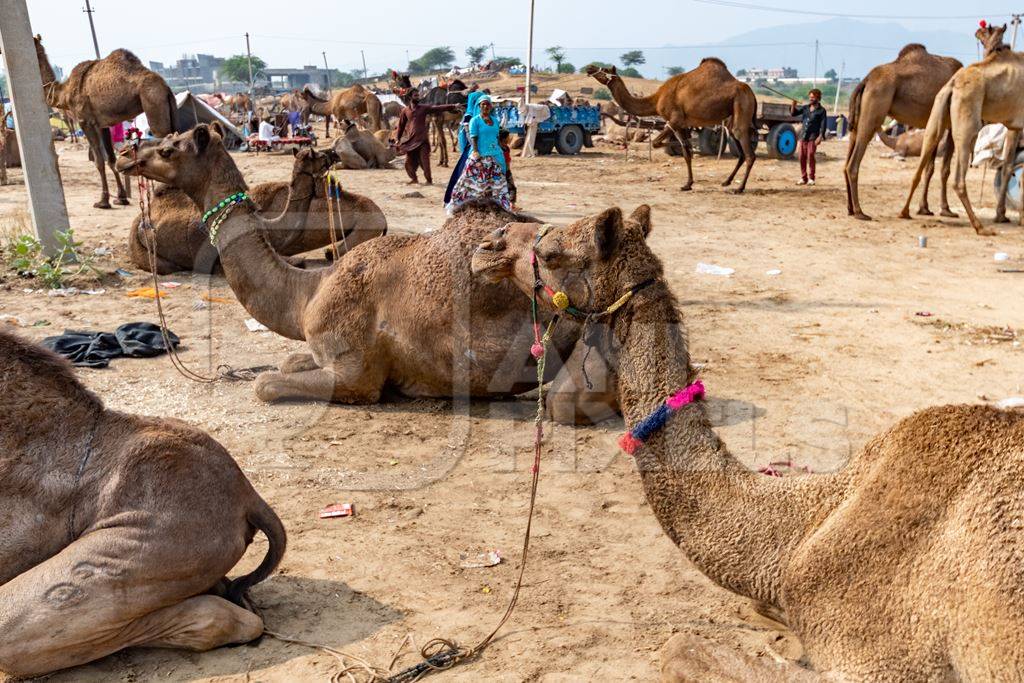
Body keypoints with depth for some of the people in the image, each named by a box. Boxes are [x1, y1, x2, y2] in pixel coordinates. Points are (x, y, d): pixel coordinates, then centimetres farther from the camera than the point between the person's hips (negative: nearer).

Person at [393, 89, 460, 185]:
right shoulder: (405, 111, 7)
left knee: (424, 161, -7)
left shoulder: (424, 108, 3)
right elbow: (401, 126, 12)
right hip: (410, 140, 2)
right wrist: (397, 139, 9)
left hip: (422, 140, -2)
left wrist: (453, 106, -15)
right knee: (409, 162, 4)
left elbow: (438, 108, -5)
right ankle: (414, 178, 23)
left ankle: (429, 180, 4)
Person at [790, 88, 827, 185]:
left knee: (810, 156, -12)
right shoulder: (805, 108, 14)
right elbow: (793, 113, 16)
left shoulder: (821, 110, 1)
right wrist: (793, 105, -3)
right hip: (803, 136, 5)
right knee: (802, 157, 2)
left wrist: (820, 137, -14)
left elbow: (823, 124, -4)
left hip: (813, 137, -5)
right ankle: (803, 178, 11)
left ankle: (811, 178, -5)